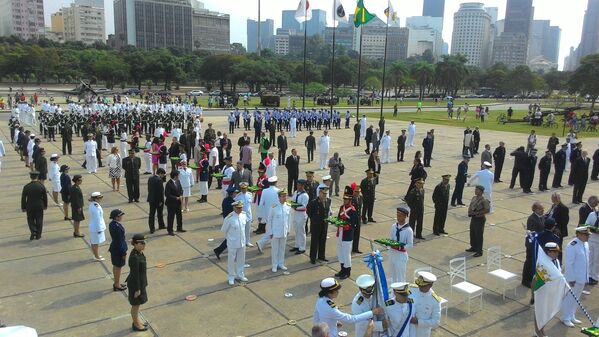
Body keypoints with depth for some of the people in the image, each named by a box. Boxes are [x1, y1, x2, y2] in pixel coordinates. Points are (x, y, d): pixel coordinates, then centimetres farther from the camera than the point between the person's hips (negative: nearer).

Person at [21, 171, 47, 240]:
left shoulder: (26, 187, -10)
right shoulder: (41, 186, -8)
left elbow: (23, 198, -5)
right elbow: (45, 197, -1)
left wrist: (23, 207, 5)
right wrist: (45, 206, 10)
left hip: (30, 207, 0)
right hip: (39, 206, 0)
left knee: (30, 219, 15)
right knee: (39, 220, 9)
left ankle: (33, 231, -3)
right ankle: (38, 235, 14)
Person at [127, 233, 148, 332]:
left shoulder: (139, 252, -2)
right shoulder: (135, 257, -30)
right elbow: (135, 274, -25)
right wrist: (137, 289, -17)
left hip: (140, 282, 9)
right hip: (135, 284, -9)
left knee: (137, 304, 24)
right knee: (135, 305, 11)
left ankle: (137, 321, 42)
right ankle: (136, 325, 29)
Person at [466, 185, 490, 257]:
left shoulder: (483, 200, -19)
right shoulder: (474, 198, 6)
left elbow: (487, 210, -22)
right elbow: (470, 206, 17)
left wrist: (477, 213, -20)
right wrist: (469, 211, -3)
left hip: (479, 219, -8)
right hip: (473, 218, 8)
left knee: (479, 235, 0)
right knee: (472, 233, 19)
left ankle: (479, 251, 9)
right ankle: (473, 247, 36)